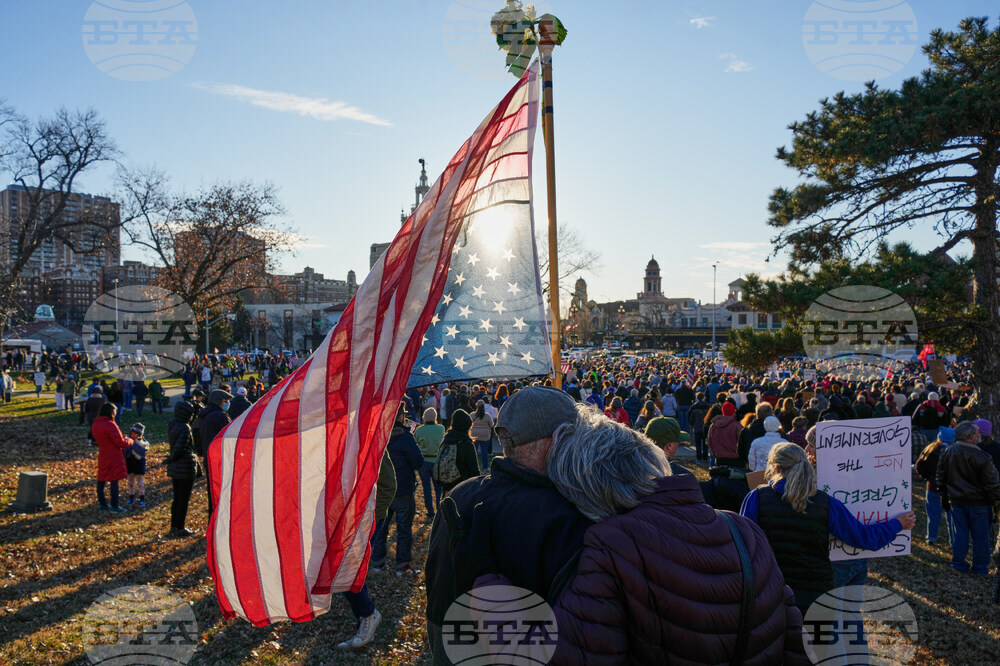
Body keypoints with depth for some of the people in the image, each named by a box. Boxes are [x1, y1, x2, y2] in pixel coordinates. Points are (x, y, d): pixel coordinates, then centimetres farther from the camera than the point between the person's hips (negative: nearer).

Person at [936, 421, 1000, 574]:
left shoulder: (947, 452, -2)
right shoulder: (982, 457, -20)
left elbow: (941, 477, 8)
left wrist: (944, 498, 18)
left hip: (956, 500, 5)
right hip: (978, 503, -4)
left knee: (959, 533, 13)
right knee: (980, 535, 10)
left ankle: (958, 563, 19)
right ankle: (980, 567, 20)